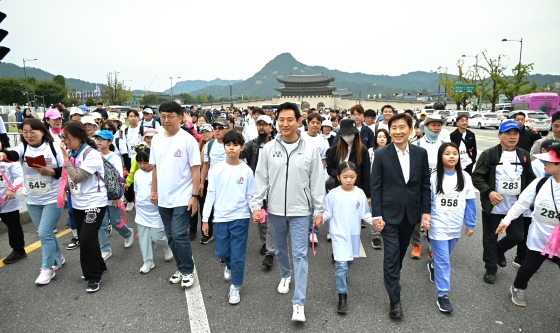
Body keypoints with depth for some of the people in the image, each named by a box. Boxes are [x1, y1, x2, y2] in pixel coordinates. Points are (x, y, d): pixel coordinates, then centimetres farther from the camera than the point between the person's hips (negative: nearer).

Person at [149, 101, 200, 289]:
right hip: (163, 199, 6)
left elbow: (195, 169, -11)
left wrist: (194, 196, -14)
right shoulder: (156, 140, 6)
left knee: (179, 235, -7)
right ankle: (181, 268, 31)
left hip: (182, 198, -6)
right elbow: (155, 167, 14)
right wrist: (154, 191, 14)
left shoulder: (187, 140, -11)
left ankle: (188, 271, 13)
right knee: (171, 236, 14)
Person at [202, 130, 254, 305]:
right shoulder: (217, 169, -3)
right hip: (220, 218, 2)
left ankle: (235, 287, 21)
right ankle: (229, 266, 47)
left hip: (240, 218, -2)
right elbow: (211, 194, 1)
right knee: (222, 252, 14)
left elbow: (250, 196, 3)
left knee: (238, 254, 3)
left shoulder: (247, 170, -4)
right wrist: (205, 219, 1)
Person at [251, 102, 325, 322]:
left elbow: (317, 182, -2)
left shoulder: (310, 149, -6)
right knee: (280, 249, 20)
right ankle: (285, 275, 49)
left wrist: (319, 211, -2)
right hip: (275, 210, 2)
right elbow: (261, 178, 0)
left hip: (300, 210, -2)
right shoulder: (269, 148, -3)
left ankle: (298, 303, 7)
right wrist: (256, 205, -5)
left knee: (300, 254, -1)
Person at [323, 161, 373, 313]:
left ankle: (341, 277, 51)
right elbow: (327, 213, -4)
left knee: (349, 261, 21)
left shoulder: (360, 194, -2)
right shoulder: (333, 194, -10)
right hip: (339, 234, -4)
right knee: (341, 264, -11)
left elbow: (365, 214, 5)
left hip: (354, 234, 4)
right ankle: (342, 295, 0)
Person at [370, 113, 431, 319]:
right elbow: (375, 186, -7)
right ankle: (395, 300, 11)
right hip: (389, 213, -3)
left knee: (401, 251, 20)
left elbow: (425, 184, 5)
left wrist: (426, 211, 1)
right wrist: (376, 215, -10)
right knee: (391, 255, -1)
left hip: (411, 213, 4)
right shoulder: (381, 155, -8)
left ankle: (393, 278, 46)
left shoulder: (420, 153, 0)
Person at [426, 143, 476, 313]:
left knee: (445, 255, 21)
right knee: (443, 260, -2)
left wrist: (470, 224, 4)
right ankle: (442, 295, 8)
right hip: (438, 225, -4)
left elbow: (470, 202, 2)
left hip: (456, 226, 4)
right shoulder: (434, 177, -11)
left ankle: (433, 266, 52)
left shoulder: (464, 177, -3)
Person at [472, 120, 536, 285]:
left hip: (515, 206, 4)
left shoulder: (523, 155, 5)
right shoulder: (489, 154, -10)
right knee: (490, 238, 9)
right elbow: (477, 176, -10)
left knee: (517, 236, 9)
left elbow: (530, 178, 14)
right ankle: (491, 268, 26)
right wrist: (489, 192, -23)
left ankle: (499, 250, 41)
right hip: (493, 206, -4)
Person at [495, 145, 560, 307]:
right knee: (529, 267, 18)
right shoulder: (540, 183, -8)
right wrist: (507, 220, -2)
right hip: (539, 238, 2)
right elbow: (522, 203, 0)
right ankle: (518, 289, 44)